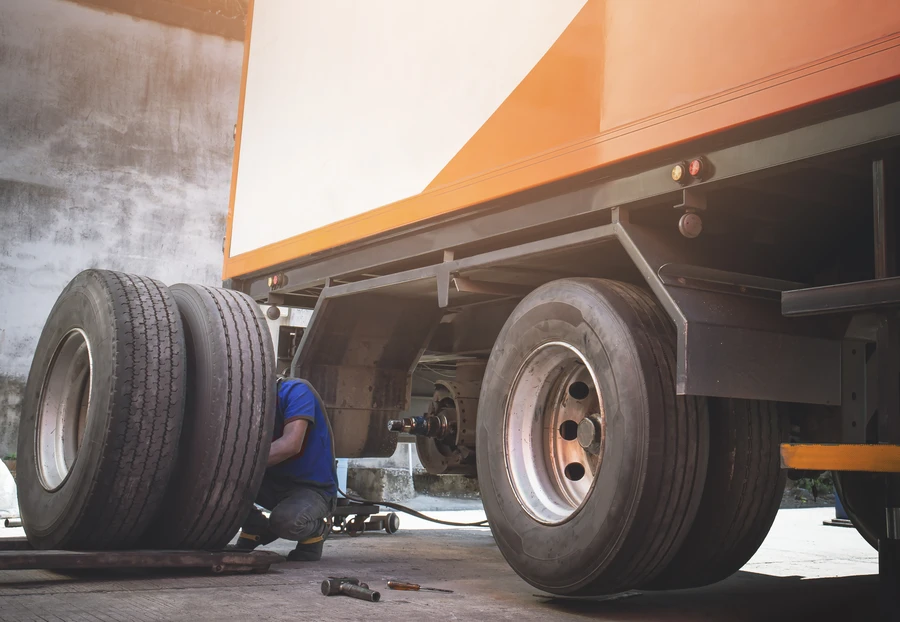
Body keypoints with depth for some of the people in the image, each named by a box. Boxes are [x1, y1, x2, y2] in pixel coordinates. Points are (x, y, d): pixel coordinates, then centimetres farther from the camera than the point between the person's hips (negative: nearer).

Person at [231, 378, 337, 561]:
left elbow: (291, 444, -31)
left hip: (313, 489, -6)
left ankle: (318, 529, -1)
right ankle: (257, 529, 7)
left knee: (286, 520, -36)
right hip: (274, 483, 6)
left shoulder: (295, 390, -17)